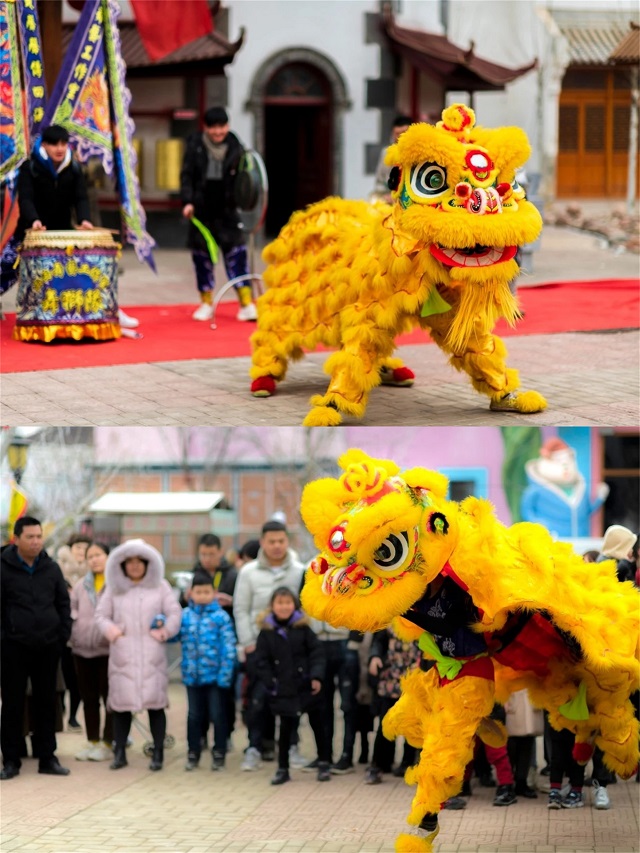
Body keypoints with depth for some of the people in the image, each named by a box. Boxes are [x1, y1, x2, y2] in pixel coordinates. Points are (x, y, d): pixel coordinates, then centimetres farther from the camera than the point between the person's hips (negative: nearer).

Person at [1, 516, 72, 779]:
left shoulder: (51, 568, 6)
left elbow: (63, 603, 12)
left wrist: (64, 635, 4)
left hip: (48, 647, 3)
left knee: (47, 702, 8)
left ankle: (47, 757, 15)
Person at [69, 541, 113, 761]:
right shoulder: (81, 585, 13)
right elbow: (71, 610, 15)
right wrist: (73, 632, -1)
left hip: (108, 649, -5)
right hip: (82, 648, 5)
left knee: (109, 697, 2)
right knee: (88, 698, 11)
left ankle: (107, 743, 8)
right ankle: (92, 741, 19)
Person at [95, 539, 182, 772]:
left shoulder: (160, 586, 8)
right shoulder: (114, 588, 11)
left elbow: (175, 612, 5)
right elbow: (101, 614, 11)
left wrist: (166, 629, -12)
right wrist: (109, 628, -9)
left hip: (152, 656, -1)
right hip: (122, 656, 1)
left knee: (155, 703, -3)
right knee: (120, 704, 1)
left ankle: (158, 753, 4)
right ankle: (119, 753, 10)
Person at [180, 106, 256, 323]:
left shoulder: (235, 148, 1)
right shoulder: (195, 146, 0)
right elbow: (187, 175, -1)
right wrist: (187, 202, -12)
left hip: (227, 210, -1)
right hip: (201, 210, 1)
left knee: (236, 252, -6)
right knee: (202, 255, 8)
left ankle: (246, 303, -5)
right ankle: (206, 303, 21)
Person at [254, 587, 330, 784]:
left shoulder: (302, 628, -3)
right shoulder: (266, 632, -2)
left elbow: (316, 653, -4)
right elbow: (261, 662, -1)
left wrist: (317, 676, -15)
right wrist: (271, 684, -7)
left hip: (307, 687, 0)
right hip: (284, 691, 0)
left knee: (317, 725, 9)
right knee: (285, 729, 7)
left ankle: (323, 764, 21)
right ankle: (282, 769, 17)